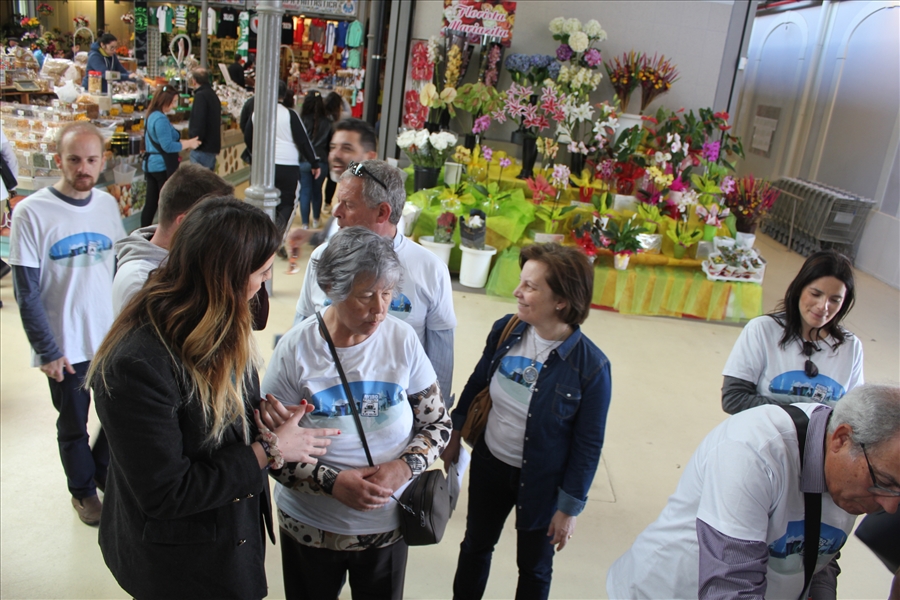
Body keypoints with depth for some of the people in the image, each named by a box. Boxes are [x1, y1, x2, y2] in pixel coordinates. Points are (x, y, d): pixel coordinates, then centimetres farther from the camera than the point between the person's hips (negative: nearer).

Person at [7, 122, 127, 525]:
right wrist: (47, 351, -13)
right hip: (66, 345, -3)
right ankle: (83, 489, 39)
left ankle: (105, 470, 44)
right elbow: (27, 292, -12)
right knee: (73, 426, 15)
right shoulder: (32, 212, -14)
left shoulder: (108, 205, -1)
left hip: (114, 337, 4)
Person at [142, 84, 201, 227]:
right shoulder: (161, 119, -19)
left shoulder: (152, 116, 11)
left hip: (151, 165, 9)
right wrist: (188, 144, -11)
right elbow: (167, 146, -23)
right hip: (162, 167, -9)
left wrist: (185, 142, 8)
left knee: (151, 203, 13)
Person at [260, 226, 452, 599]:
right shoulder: (295, 348, -15)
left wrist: (404, 467, -19)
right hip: (310, 526, -1)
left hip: (388, 525, 2)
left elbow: (437, 423, -2)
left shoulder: (403, 340, -11)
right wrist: (332, 482, -23)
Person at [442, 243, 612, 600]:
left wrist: (569, 507, -8)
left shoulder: (591, 367, -25)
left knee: (534, 567, 20)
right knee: (475, 546, 25)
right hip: (488, 464, 4)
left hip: (541, 482, -4)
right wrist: (455, 435, 11)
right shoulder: (505, 330, -13)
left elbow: (589, 445, -15)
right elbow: (476, 384, 4)